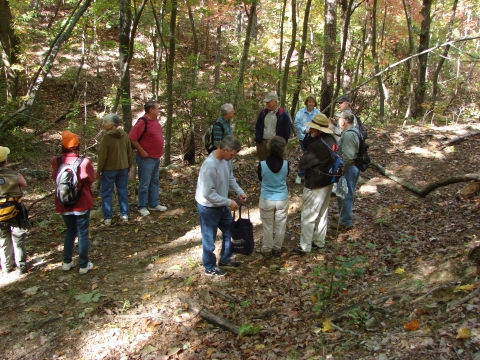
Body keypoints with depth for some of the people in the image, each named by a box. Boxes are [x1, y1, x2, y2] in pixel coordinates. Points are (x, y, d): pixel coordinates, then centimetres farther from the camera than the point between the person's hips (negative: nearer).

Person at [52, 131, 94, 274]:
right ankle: (84, 265, 17)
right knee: (83, 234, 10)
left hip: (64, 204, 3)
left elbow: (55, 178, 5)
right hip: (81, 204, -3)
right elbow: (91, 179, -4)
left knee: (70, 231, 23)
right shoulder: (84, 162, -18)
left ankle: (67, 262, 29)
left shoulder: (56, 162, -10)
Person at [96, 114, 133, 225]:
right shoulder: (125, 135, 0)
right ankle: (124, 214, 19)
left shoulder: (106, 137, -17)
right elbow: (129, 152, 8)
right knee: (123, 191, 14)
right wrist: (129, 165, 20)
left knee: (107, 193, 5)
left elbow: (102, 156, -14)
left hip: (109, 169, -5)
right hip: (123, 168, 5)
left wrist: (98, 171, -5)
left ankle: (107, 218, 8)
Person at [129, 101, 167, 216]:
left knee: (154, 182, 16)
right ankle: (141, 207, 12)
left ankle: (153, 204, 27)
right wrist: (142, 151, -20)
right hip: (146, 159, -9)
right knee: (144, 184, 0)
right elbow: (132, 138, -23)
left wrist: (160, 150, 13)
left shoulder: (155, 120, 7)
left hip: (156, 158, 9)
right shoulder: (142, 122, -19)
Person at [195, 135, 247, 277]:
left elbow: (230, 178, 11)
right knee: (209, 238, 10)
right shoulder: (210, 166, -34)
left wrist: (239, 192, -4)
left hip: (221, 204, 9)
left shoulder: (226, 159, -7)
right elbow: (208, 194, -30)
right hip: (208, 207, -9)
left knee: (230, 231, 22)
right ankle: (210, 268, 30)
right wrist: (229, 202, -24)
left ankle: (225, 259, 43)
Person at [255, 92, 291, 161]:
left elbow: (287, 130, 0)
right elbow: (257, 126, 17)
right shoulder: (263, 113, 9)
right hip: (262, 143, 4)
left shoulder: (283, 115, -3)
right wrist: (257, 138, 5)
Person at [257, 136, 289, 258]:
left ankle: (267, 250, 26)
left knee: (268, 226, 14)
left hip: (267, 200, -1)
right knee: (280, 226, 17)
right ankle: (277, 249, 30)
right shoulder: (286, 164, -16)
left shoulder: (262, 165, -18)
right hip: (282, 199, 1)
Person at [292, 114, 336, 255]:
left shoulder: (319, 145, -28)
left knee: (308, 216, 4)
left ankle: (305, 247, 15)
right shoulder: (330, 139, 1)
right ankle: (319, 241, 37)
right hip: (327, 182, 10)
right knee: (322, 213, 22)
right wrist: (312, 136, -11)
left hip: (315, 185, -10)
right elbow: (305, 144, 6)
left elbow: (303, 163, -19)